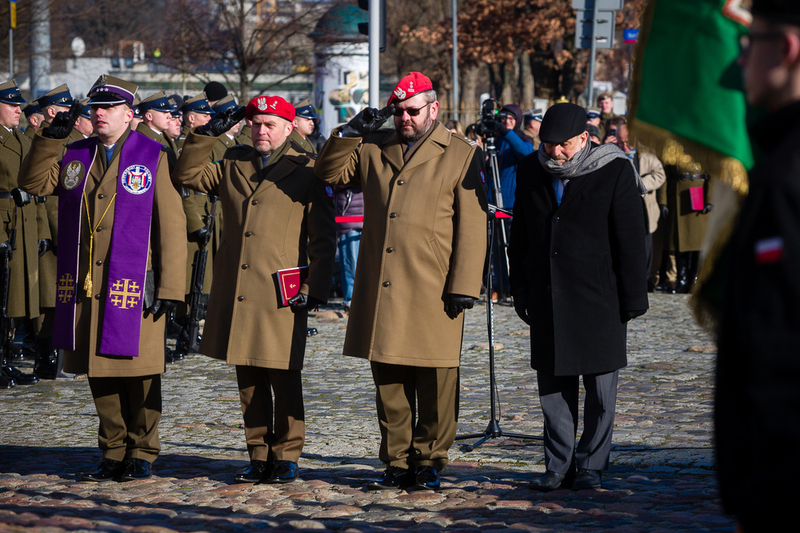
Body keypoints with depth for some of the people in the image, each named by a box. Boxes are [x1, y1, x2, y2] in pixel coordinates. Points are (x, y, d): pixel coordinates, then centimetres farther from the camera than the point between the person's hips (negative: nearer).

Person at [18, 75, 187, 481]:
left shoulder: (153, 158, -1)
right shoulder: (75, 156, 13)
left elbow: (171, 224, -4)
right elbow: (33, 183, 4)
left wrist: (169, 288, -9)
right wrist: (51, 137, -7)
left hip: (135, 289, -4)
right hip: (85, 289, 4)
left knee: (138, 376, 0)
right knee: (100, 373, 8)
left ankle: (141, 455, 11)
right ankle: (114, 454, 18)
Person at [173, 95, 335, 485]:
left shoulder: (306, 172, 0)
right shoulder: (233, 166, 14)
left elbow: (322, 238, -1)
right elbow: (187, 174, 18)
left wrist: (314, 287, -8)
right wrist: (207, 134, 6)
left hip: (281, 296, -5)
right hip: (237, 296, 5)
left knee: (284, 379, -1)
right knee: (248, 380, 8)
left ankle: (286, 458, 9)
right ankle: (259, 456, 16)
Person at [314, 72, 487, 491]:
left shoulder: (461, 155, 1)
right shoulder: (373, 150, 15)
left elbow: (472, 226, -3)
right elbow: (329, 172, 18)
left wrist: (463, 285, -9)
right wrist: (351, 132, 3)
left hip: (433, 292, -4)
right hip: (381, 291, 4)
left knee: (435, 384, 0)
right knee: (388, 380, 8)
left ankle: (429, 461, 10)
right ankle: (397, 462, 15)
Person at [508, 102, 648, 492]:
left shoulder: (613, 172, -5)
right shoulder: (531, 171, 8)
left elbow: (630, 240, -4)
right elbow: (519, 237, 15)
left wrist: (632, 298, -6)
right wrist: (521, 292, 12)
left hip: (598, 298, -4)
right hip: (548, 298, 4)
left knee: (600, 385, 1)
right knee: (552, 384, 5)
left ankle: (590, 465, 11)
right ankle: (559, 467, 12)